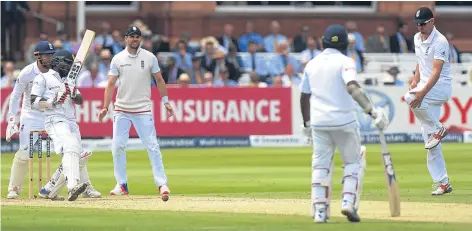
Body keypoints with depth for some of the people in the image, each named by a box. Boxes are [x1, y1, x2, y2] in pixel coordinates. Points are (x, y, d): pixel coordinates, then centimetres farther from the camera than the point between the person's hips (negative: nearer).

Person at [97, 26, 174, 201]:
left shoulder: (149, 58, 1)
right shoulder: (118, 59, 1)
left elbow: (159, 80, 8)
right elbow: (111, 84, 0)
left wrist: (166, 102, 2)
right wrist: (105, 107, -8)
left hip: (143, 110, -2)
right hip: (121, 110, 2)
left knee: (152, 146, -9)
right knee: (118, 147, 0)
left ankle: (162, 183, -9)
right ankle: (121, 185, 12)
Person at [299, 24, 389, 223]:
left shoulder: (312, 64, 9)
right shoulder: (345, 62, -6)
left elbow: (304, 97, 15)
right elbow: (352, 87, -23)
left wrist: (307, 124, 26)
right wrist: (372, 110, -31)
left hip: (319, 123, 4)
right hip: (344, 121, -4)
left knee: (320, 165, 9)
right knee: (353, 161, 12)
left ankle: (319, 212, 2)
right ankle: (349, 202, -5)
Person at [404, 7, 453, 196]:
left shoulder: (440, 42, -17)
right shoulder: (417, 38, 9)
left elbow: (436, 72, -24)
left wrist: (422, 93, -35)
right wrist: (416, 80, 5)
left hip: (441, 87, -8)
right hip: (426, 87, 8)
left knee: (410, 97, -34)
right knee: (432, 144, 2)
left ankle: (437, 129, -13)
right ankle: (442, 183, 6)